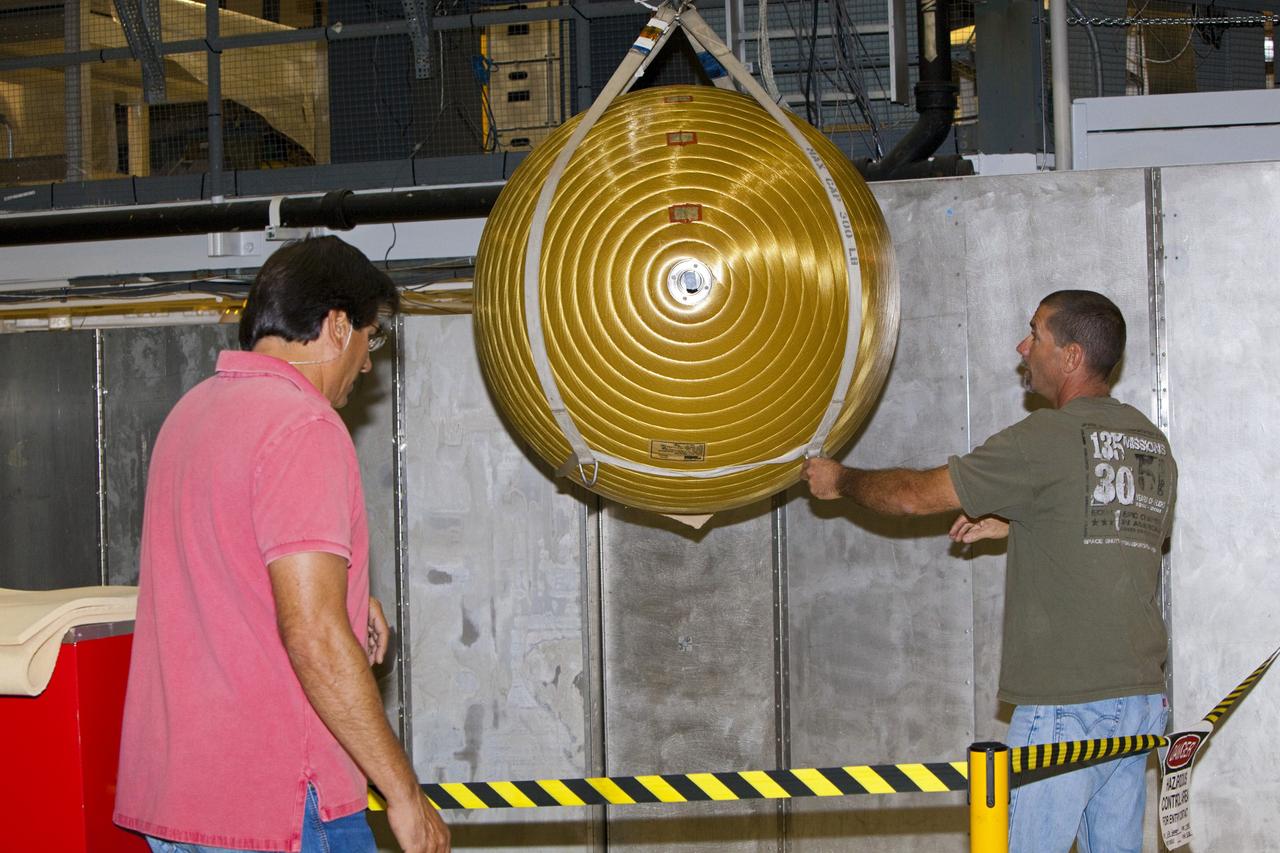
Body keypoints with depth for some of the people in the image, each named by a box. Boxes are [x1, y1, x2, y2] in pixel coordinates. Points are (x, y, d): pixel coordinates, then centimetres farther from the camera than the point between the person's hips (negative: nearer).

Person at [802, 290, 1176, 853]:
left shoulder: (1046, 440, -11)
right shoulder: (1154, 445, 12)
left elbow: (916, 496, -4)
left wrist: (839, 479, 14)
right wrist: (1011, 526, 22)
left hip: (1065, 705, -8)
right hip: (1142, 697, 8)